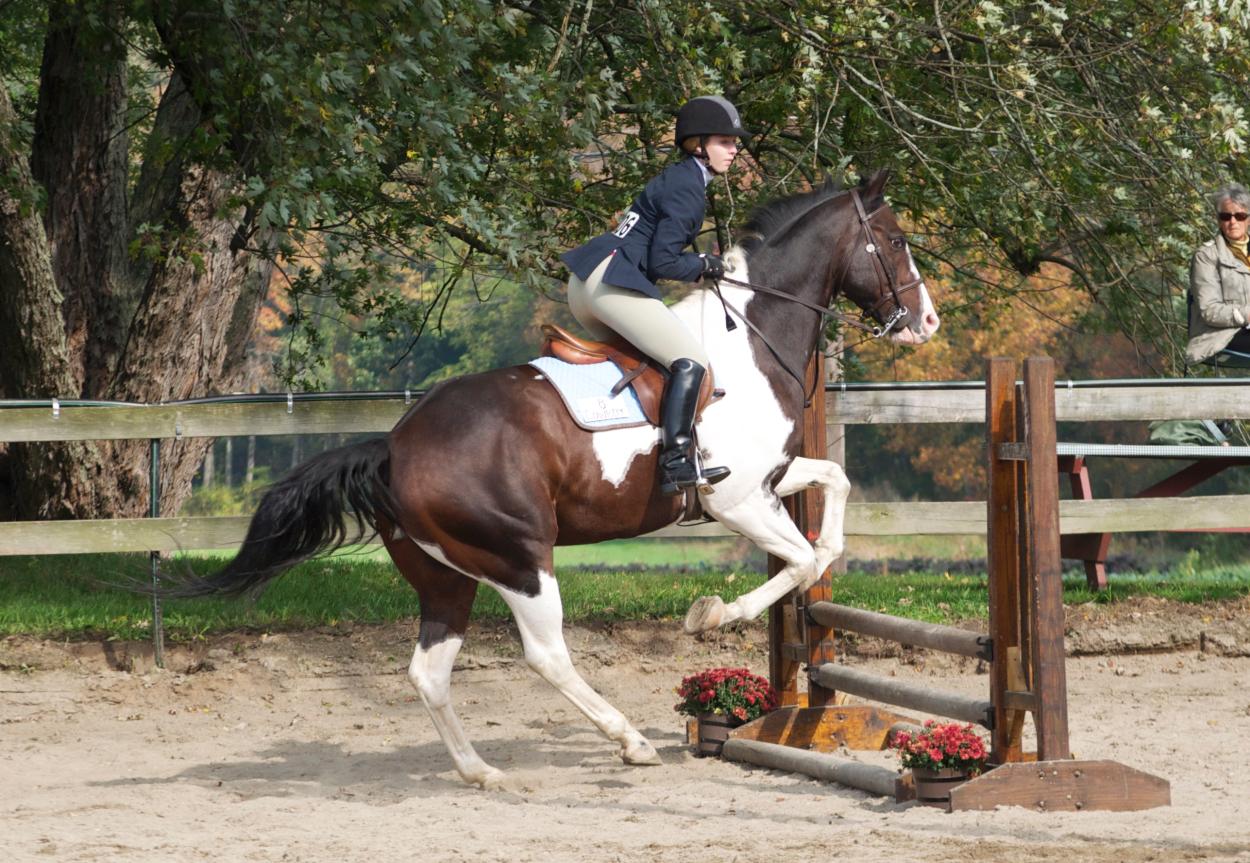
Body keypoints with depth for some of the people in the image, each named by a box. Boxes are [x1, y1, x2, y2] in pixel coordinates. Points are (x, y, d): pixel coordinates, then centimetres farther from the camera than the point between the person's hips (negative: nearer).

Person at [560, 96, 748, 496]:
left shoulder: (678, 179, 22)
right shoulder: (688, 190, -9)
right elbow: (662, 262, -15)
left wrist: (699, 264, 13)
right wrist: (703, 265, 1)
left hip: (585, 283, 11)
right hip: (612, 281, -11)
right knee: (690, 359, -15)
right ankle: (676, 462, -25)